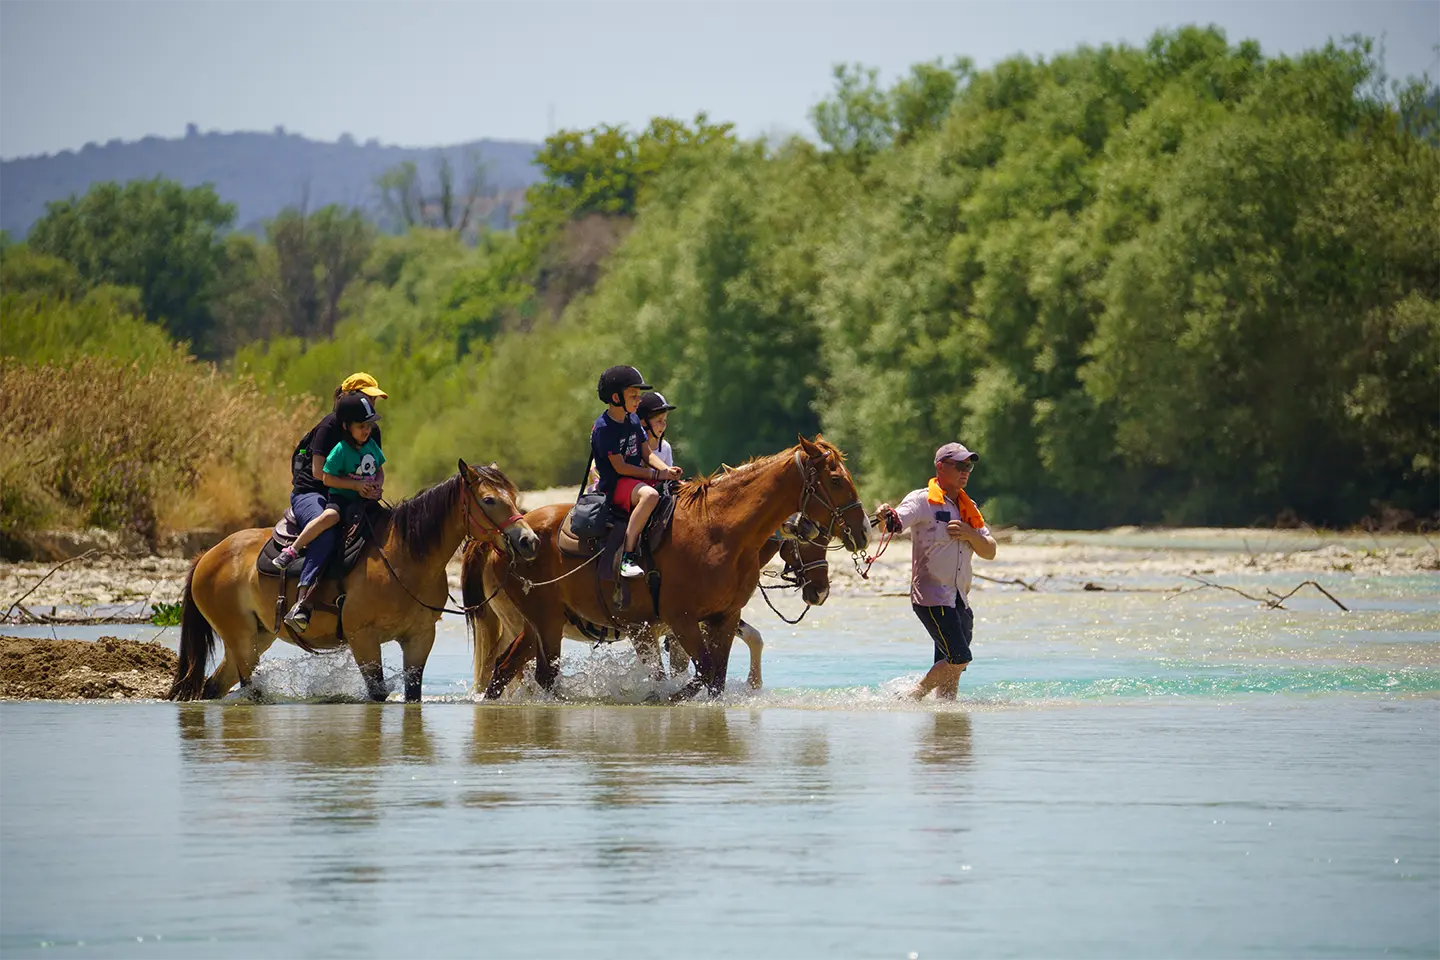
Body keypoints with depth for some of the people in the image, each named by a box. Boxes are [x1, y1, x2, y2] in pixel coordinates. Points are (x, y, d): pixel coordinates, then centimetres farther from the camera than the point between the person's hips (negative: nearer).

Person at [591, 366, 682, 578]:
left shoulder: (633, 420, 11)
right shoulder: (603, 428, -15)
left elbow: (647, 454, 13)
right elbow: (620, 467, -18)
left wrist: (667, 470, -7)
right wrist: (656, 475, -19)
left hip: (637, 480, 9)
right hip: (615, 486, -9)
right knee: (650, 495, -38)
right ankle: (628, 556, -39)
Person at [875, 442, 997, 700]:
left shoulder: (968, 507, 17)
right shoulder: (923, 501, -4)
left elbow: (989, 552, 12)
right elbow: (897, 522, -22)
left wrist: (970, 534, -7)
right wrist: (886, 516, -46)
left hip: (959, 599, 7)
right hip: (931, 595, -7)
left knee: (951, 669, 4)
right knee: (959, 659, -16)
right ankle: (911, 698, -4)